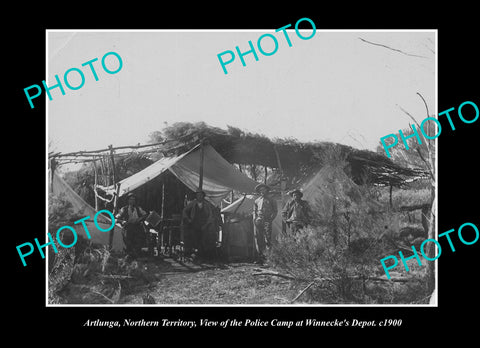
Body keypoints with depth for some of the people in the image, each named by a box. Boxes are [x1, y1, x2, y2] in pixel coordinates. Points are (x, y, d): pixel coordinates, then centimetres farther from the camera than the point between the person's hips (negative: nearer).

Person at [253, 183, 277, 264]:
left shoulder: (271, 200, 10)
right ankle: (260, 257, 4)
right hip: (258, 221, 3)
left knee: (267, 239, -12)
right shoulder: (257, 201, 19)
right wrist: (255, 219, 6)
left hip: (266, 221, -3)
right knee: (258, 239, -1)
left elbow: (275, 211, 9)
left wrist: (270, 219, -4)